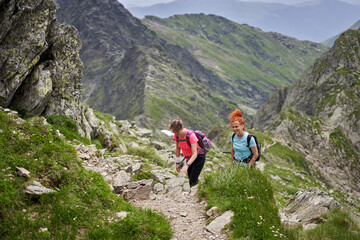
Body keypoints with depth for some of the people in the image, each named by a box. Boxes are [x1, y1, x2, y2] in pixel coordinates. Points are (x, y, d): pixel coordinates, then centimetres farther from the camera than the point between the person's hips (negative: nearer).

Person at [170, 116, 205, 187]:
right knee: (190, 179, 9)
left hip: (198, 158, -6)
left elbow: (195, 154, -35)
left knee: (193, 182, -12)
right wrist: (178, 162, 5)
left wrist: (186, 165, -47)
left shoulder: (191, 135, -31)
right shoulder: (176, 135, -13)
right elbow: (178, 148, 4)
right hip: (189, 159, 6)